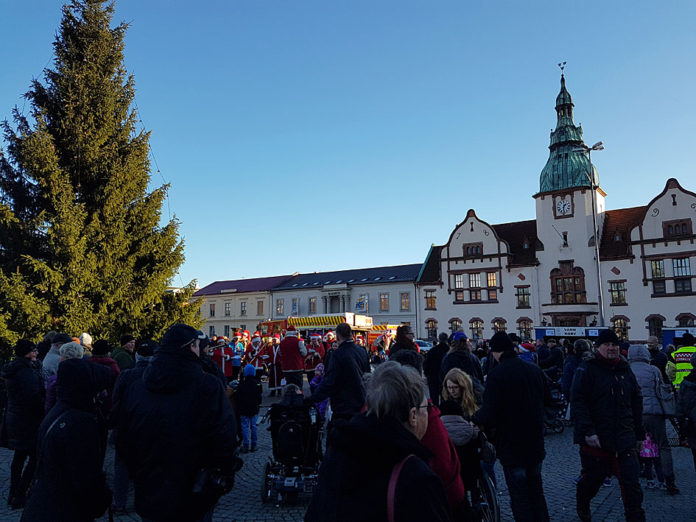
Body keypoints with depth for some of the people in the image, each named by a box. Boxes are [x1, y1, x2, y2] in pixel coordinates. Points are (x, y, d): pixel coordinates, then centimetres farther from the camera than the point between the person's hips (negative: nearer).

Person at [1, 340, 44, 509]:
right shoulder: (26, 371, -22)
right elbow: (33, 398, -24)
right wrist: (42, 413, -11)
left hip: (14, 418, 10)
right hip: (28, 421, -10)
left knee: (19, 456, 19)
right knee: (35, 457, 0)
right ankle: (19, 497, 4)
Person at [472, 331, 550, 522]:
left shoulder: (496, 374, -21)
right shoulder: (535, 370, -1)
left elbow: (489, 413, -25)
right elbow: (547, 399, 12)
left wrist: (474, 418, -6)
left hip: (511, 445, -6)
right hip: (535, 442, 6)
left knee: (519, 494, 7)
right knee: (536, 489, 24)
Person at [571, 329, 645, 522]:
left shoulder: (625, 370, 11)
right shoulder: (586, 370, -6)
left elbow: (637, 402, 18)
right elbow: (577, 402, -13)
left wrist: (638, 433, 16)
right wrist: (587, 432, -20)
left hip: (624, 440, 4)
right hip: (595, 439, -3)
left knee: (631, 484, -2)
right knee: (592, 479, 13)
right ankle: (582, 506, 39)